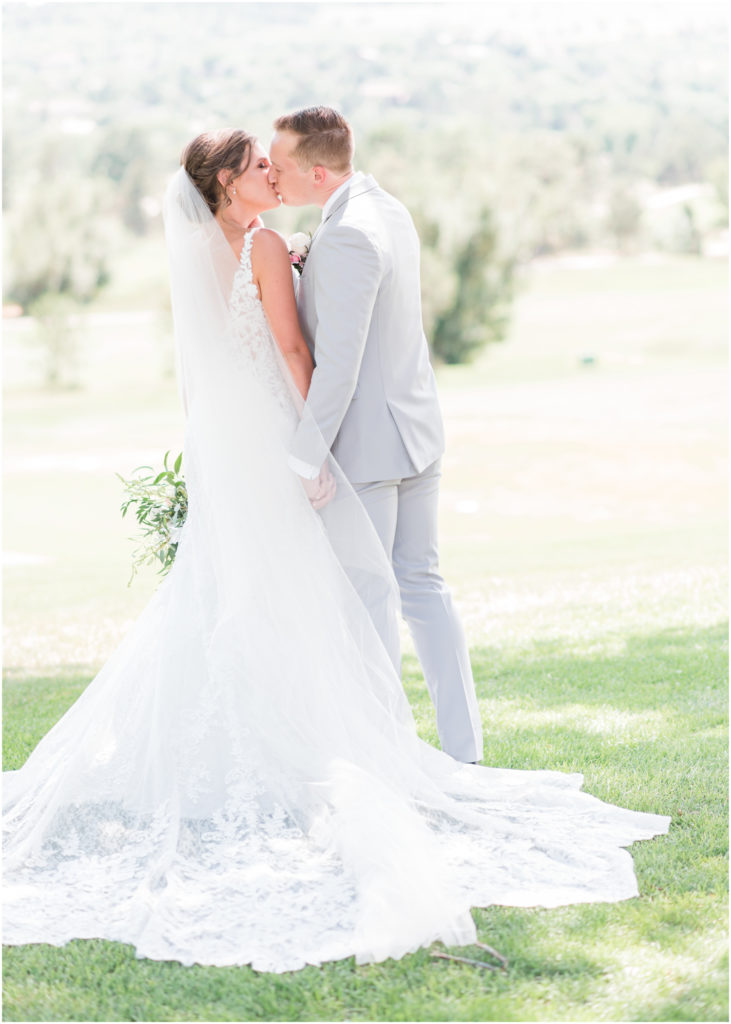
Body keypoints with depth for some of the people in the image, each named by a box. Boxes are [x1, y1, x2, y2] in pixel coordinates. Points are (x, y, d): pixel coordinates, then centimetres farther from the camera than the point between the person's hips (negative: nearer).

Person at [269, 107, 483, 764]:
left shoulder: (346, 237, -22)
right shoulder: (390, 210, 8)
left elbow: (338, 365, -24)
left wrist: (304, 458, -19)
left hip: (364, 441, -9)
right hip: (416, 426, 9)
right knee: (422, 586, 14)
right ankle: (462, 749, 18)